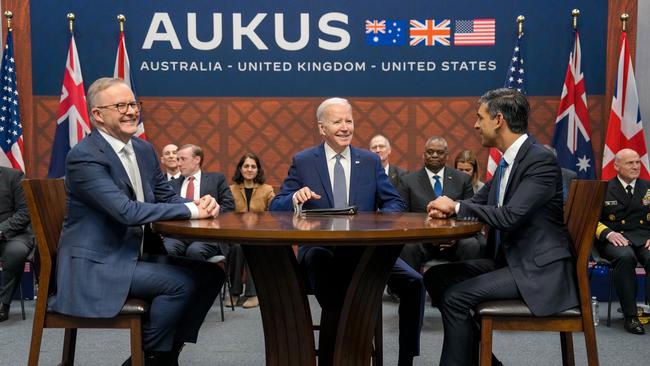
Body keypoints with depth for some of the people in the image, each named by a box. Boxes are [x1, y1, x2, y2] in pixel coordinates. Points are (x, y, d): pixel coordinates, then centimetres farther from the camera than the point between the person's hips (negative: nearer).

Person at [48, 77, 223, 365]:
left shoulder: (144, 149, 9)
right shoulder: (84, 156, -17)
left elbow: (167, 197, 11)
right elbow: (127, 211, -27)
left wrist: (200, 204, -12)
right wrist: (190, 210, -23)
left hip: (139, 255, 8)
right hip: (97, 264, -8)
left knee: (210, 274, -2)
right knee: (182, 282, -23)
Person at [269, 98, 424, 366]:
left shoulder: (371, 161, 12)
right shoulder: (302, 161, 7)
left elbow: (394, 203, 11)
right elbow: (276, 207, 5)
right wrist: (295, 199, -19)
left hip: (365, 247, 2)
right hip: (320, 248, -2)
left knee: (414, 282, -21)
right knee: (319, 258, -39)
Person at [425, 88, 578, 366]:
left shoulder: (542, 160, -17)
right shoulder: (507, 161, 10)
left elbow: (509, 216, -27)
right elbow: (479, 200, 19)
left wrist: (457, 207, -15)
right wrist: (449, 208, -4)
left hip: (539, 270, -9)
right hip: (508, 259, 9)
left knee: (456, 295, -22)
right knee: (435, 277, 3)